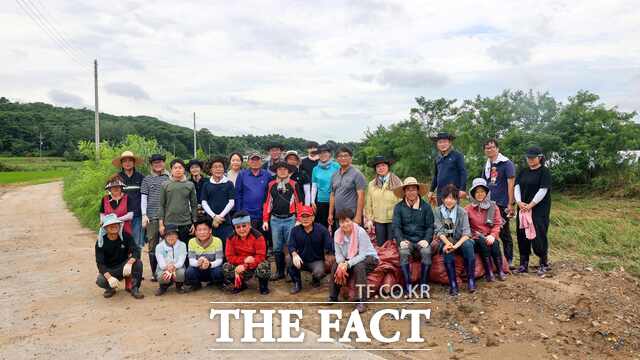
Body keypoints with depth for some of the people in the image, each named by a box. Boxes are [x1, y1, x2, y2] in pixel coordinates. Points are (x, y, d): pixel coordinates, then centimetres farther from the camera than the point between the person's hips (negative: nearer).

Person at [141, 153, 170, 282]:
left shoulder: (169, 178, 10)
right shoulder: (147, 179, 11)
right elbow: (144, 198, 7)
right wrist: (144, 215, -2)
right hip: (152, 216, 0)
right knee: (152, 245, 2)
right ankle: (154, 272, 9)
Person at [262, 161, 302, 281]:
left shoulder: (294, 184, 1)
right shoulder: (271, 185, 8)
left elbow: (298, 203, -1)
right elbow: (267, 203, 9)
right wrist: (265, 220, 5)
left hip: (290, 219, -2)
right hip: (275, 219, 3)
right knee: (277, 248, 10)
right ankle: (279, 272, 22)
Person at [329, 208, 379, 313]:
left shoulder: (360, 232, -25)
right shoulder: (338, 233, -10)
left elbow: (362, 255, -27)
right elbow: (338, 253, -8)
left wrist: (347, 264, -37)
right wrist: (341, 263, -30)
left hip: (368, 258, -5)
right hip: (350, 259, 5)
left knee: (358, 267, -34)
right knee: (335, 266, -16)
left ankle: (360, 302, -27)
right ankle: (333, 297, 3)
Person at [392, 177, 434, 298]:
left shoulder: (426, 206, 8)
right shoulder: (399, 207, 7)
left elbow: (430, 226, 5)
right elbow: (396, 227, 1)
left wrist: (427, 240, -12)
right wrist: (401, 240, -16)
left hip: (422, 240, 0)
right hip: (406, 240, 0)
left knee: (427, 252, -31)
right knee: (404, 253, -31)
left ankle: (424, 286, -23)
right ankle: (407, 287, -29)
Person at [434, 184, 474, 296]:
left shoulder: (462, 212, 0)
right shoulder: (438, 211, 2)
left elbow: (466, 232, -9)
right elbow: (439, 231, -7)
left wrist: (456, 245, -27)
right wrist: (447, 243, -27)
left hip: (460, 240, 1)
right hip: (445, 241, 0)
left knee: (468, 245, -32)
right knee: (447, 250, -34)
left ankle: (471, 280, -23)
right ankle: (453, 284, -30)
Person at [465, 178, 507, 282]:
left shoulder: (493, 207, 6)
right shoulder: (468, 209, 3)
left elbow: (497, 224, 2)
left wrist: (492, 235, -15)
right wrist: (474, 235, -16)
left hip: (490, 236, 1)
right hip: (476, 237, -1)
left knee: (495, 244, -30)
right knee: (483, 243, -32)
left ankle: (500, 271, -19)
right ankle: (489, 272, -27)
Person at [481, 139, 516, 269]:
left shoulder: (506, 163, -7)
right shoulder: (487, 165, 12)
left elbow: (511, 184, -10)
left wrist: (510, 204, -14)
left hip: (502, 204, -6)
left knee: (504, 232, 1)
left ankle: (509, 261, 13)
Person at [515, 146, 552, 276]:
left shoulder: (544, 171, -6)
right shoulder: (524, 171, 12)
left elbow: (543, 190, -13)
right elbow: (517, 186, 7)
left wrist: (530, 205, -16)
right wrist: (519, 202, -8)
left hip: (539, 209, -6)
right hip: (523, 208, 6)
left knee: (538, 235, -6)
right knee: (522, 235, 6)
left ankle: (544, 263, 11)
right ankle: (524, 264, 16)